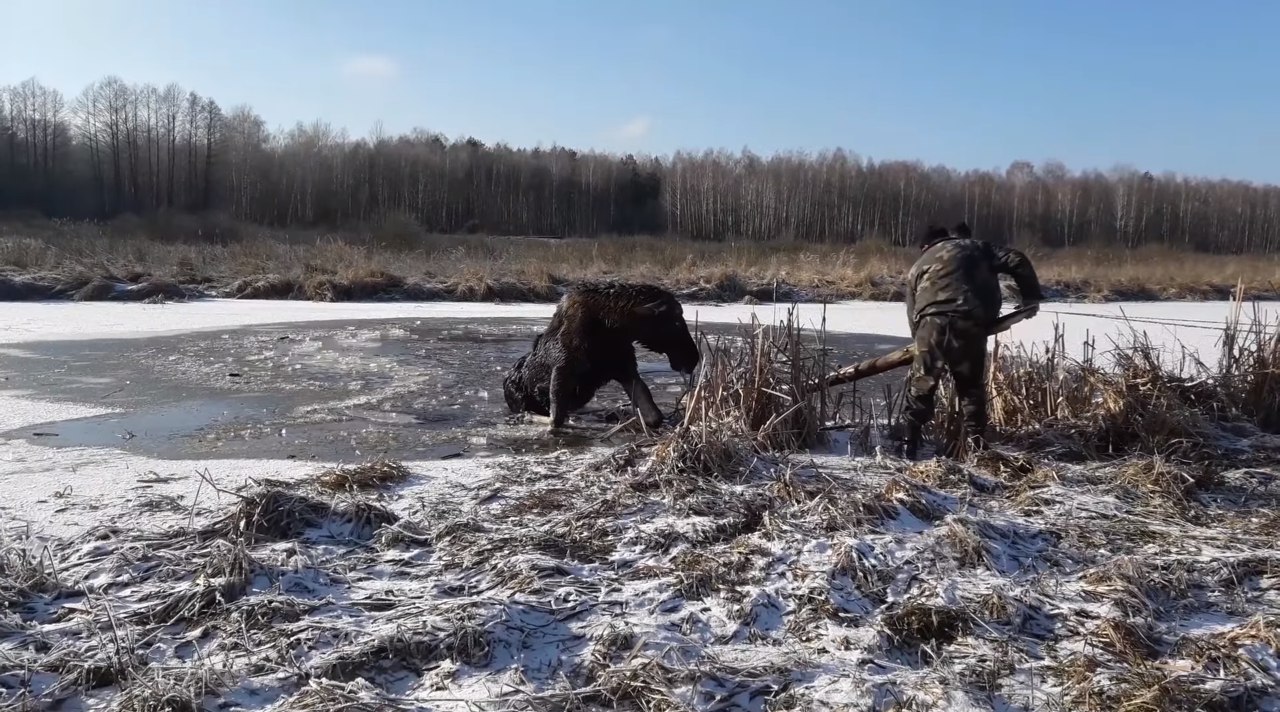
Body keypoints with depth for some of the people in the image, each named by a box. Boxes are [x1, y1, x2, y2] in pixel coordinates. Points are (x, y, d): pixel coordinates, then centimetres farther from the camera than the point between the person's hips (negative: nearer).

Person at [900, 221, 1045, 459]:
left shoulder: (918, 266, 27)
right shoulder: (975, 247, 24)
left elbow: (912, 314, 22)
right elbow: (1016, 261, 14)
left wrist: (919, 339, 29)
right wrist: (1030, 296, 23)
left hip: (932, 322, 1)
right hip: (971, 324, 0)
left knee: (921, 384, 13)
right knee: (972, 385, 15)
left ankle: (910, 443, 10)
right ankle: (975, 442, 14)